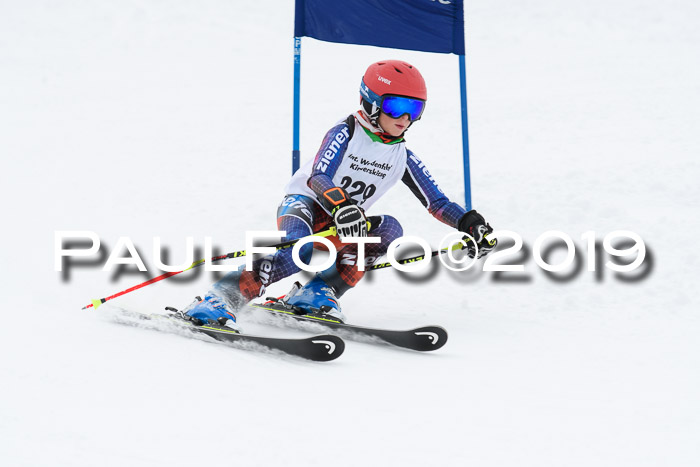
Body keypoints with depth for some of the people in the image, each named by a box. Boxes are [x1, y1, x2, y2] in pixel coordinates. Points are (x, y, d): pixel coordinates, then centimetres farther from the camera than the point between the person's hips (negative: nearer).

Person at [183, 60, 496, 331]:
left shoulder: (403, 158, 4)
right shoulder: (346, 133, -11)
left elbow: (436, 202, 4)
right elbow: (318, 177, -26)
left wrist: (469, 223, -14)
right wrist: (339, 205, -46)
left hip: (339, 227, 6)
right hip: (303, 202, -5)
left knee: (388, 230, -24)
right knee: (300, 251, -38)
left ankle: (318, 292, -22)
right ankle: (218, 300, -36)